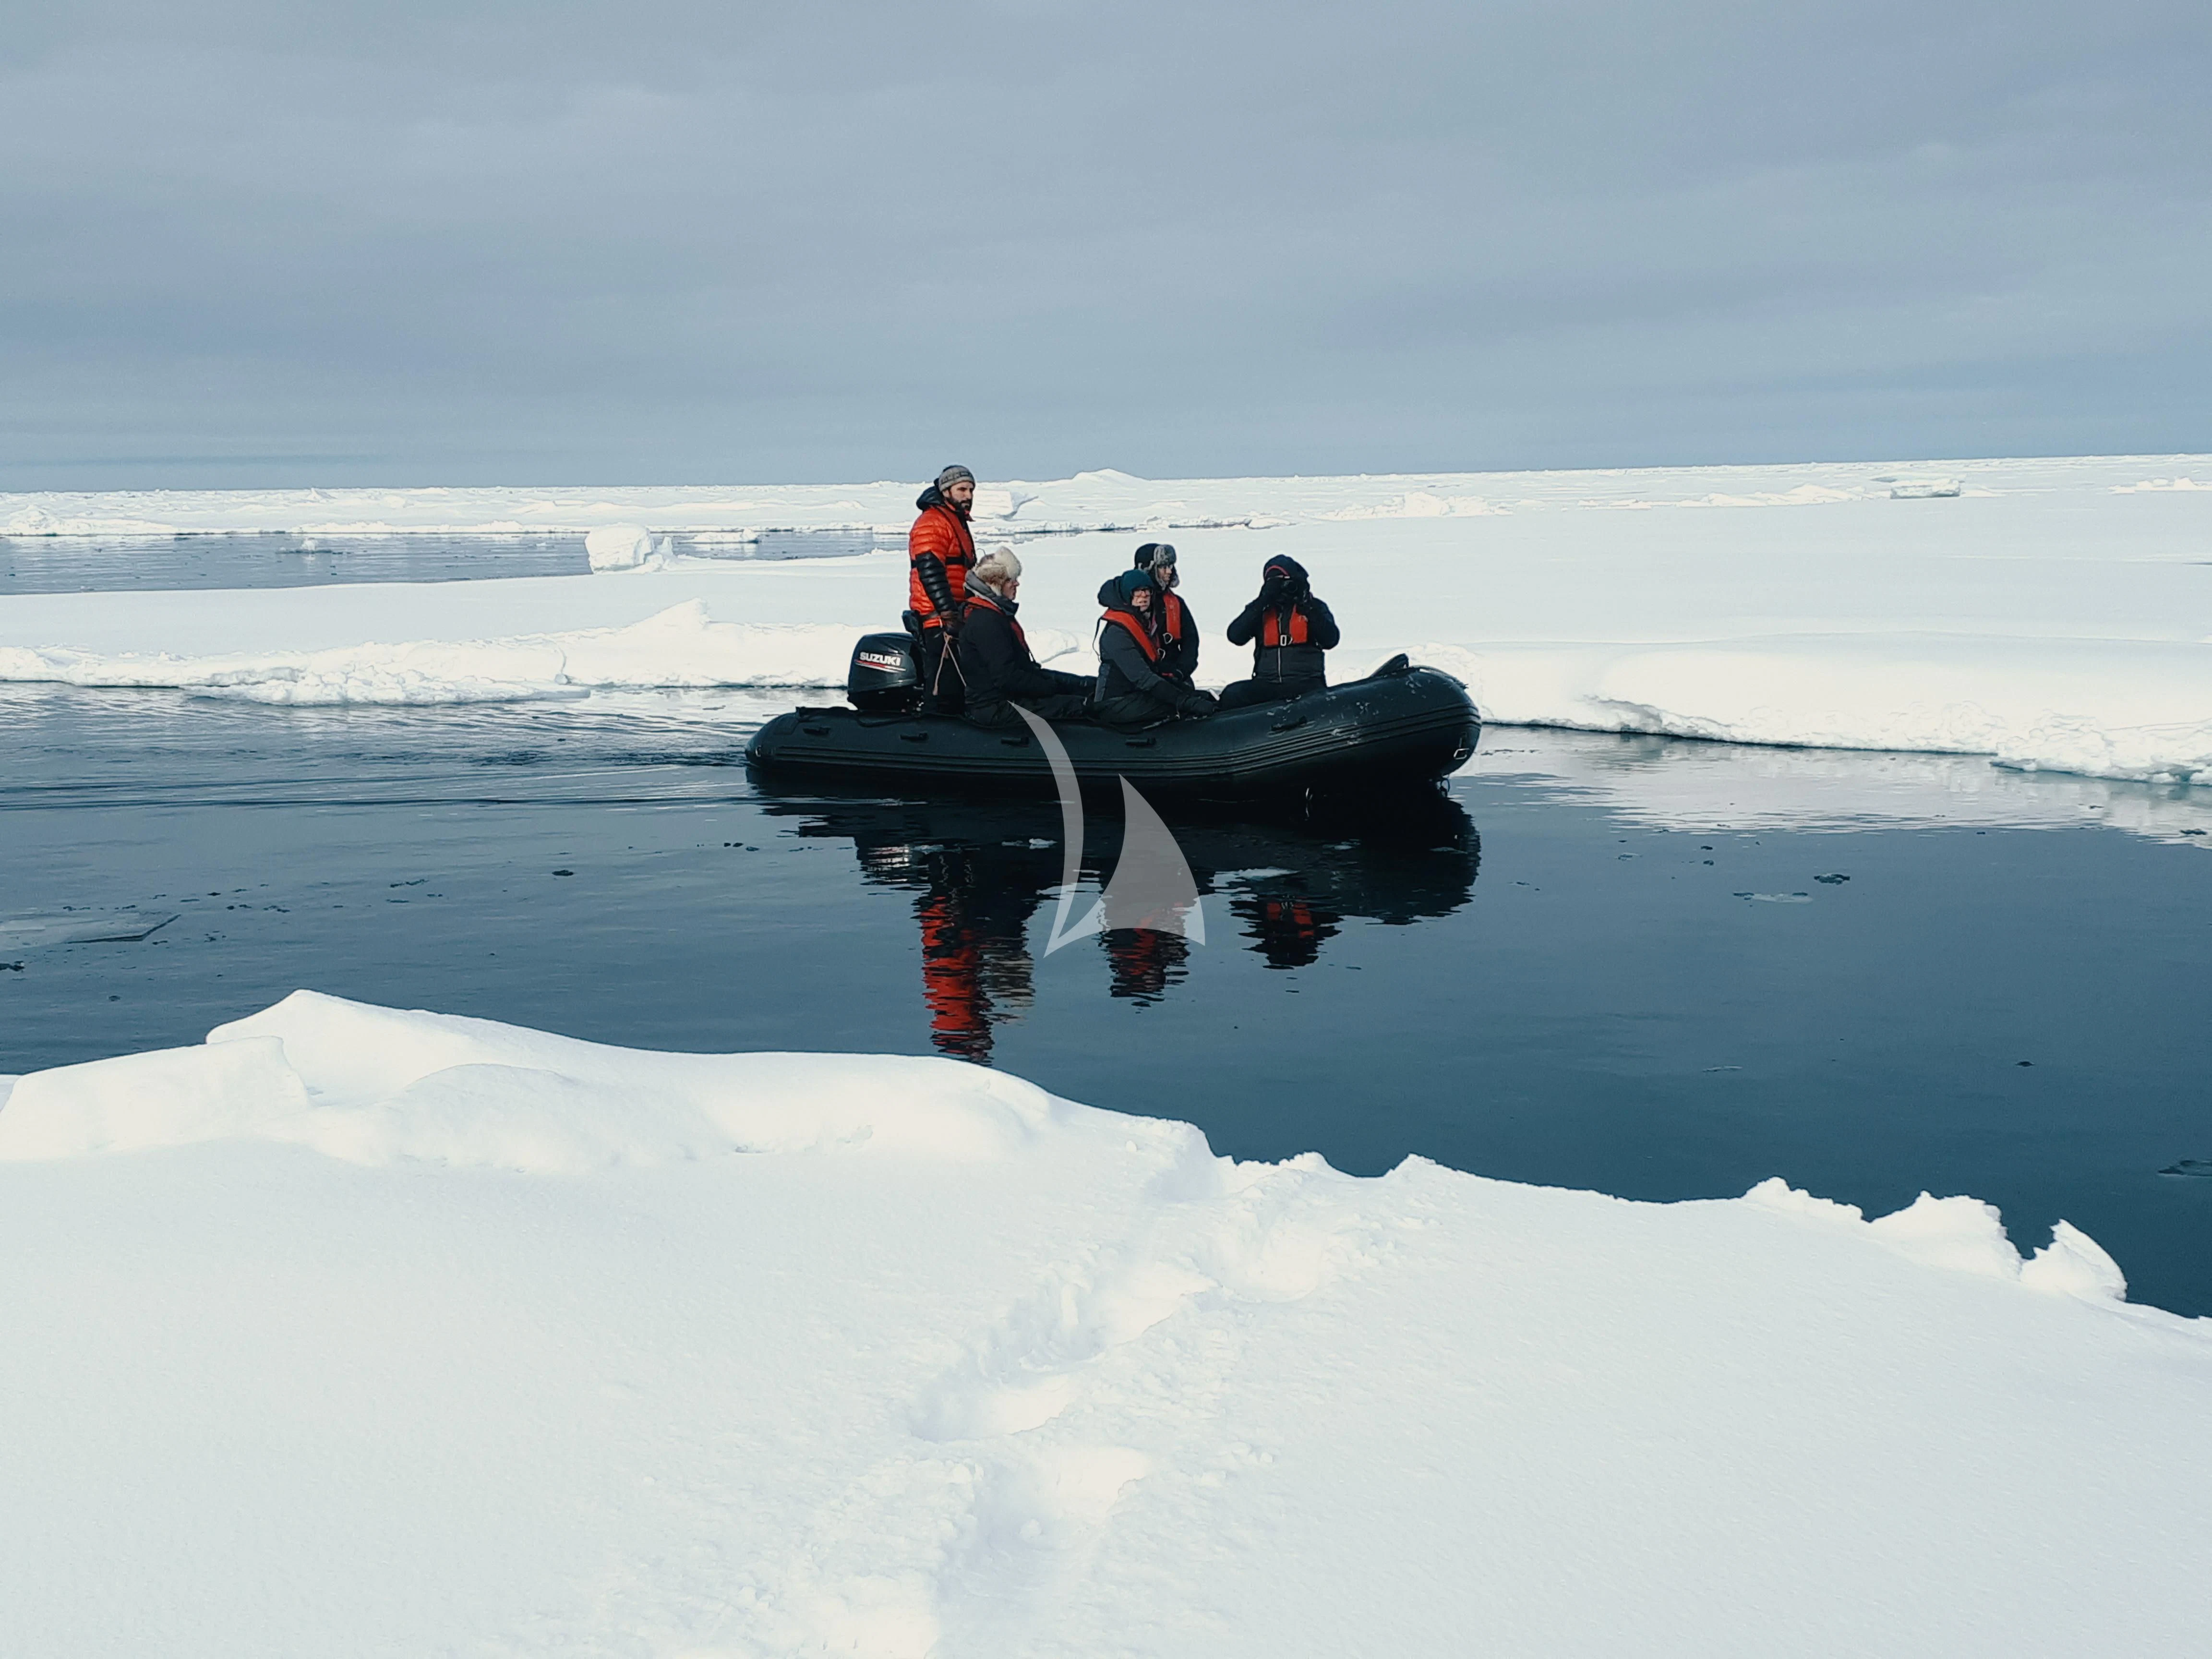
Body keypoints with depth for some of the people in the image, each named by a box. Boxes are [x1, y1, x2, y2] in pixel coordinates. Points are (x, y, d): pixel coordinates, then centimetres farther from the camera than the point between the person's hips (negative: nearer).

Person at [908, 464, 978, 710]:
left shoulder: (958, 523, 22)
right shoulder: (932, 523, -11)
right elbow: (930, 573, -21)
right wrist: (949, 615, -25)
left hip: (954, 619, 11)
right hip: (938, 622, -10)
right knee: (944, 690, -13)